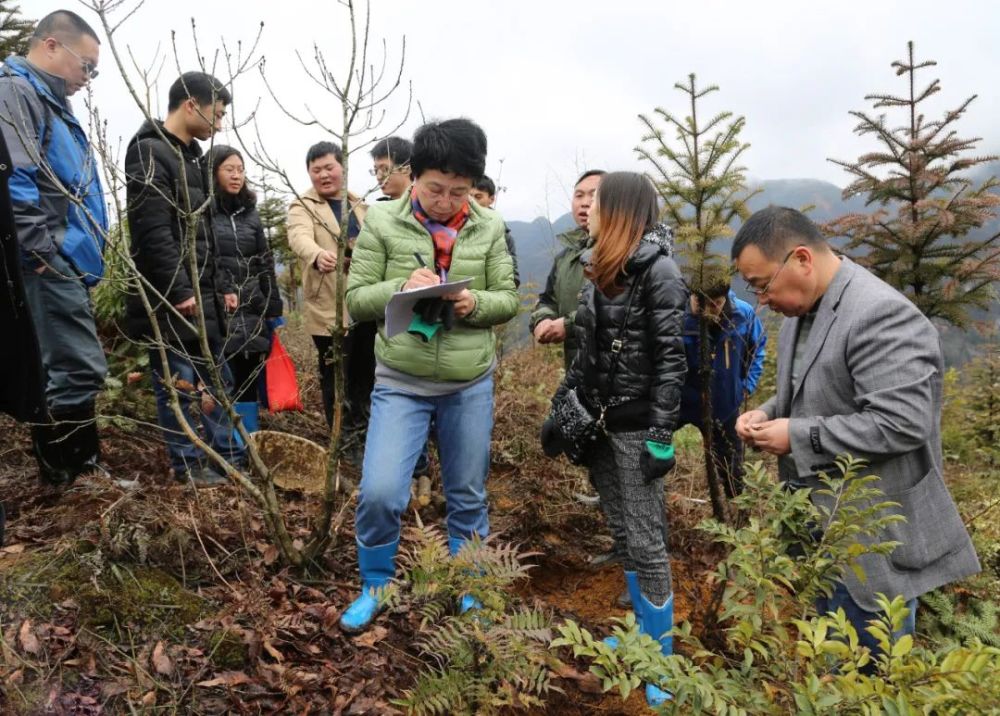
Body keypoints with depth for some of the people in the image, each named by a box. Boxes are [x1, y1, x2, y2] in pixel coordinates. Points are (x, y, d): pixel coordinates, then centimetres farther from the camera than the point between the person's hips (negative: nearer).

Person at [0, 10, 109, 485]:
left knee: (65, 373, 13)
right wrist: (45, 253, -19)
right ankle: (75, 481, -1)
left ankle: (70, 478, 22)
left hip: (66, 265, 10)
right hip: (50, 266, -10)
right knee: (80, 370, -11)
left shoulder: (52, 104, 24)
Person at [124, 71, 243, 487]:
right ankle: (187, 465, 12)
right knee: (178, 382, 0)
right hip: (169, 297, -10)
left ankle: (230, 457, 22)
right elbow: (153, 230, -20)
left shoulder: (191, 156, 18)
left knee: (217, 377, 13)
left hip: (201, 294, 10)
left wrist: (221, 285, 18)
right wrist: (179, 290, -22)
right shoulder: (149, 152, -12)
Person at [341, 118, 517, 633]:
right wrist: (400, 287, -23)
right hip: (401, 382, -2)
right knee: (379, 492, -9)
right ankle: (374, 586, 21)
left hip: (471, 384, 2)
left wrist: (475, 303, -18)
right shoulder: (382, 221, -5)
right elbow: (356, 300, -4)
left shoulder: (489, 227, 0)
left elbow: (509, 299, 3)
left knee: (468, 496, 14)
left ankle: (466, 590, 37)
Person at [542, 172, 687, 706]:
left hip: (635, 425, -8)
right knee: (620, 537, 15)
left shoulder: (659, 271, -13)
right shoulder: (601, 271, 11)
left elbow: (671, 359, -16)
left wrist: (662, 435, -18)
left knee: (645, 542, -1)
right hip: (597, 420, 8)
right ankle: (642, 636, 31)